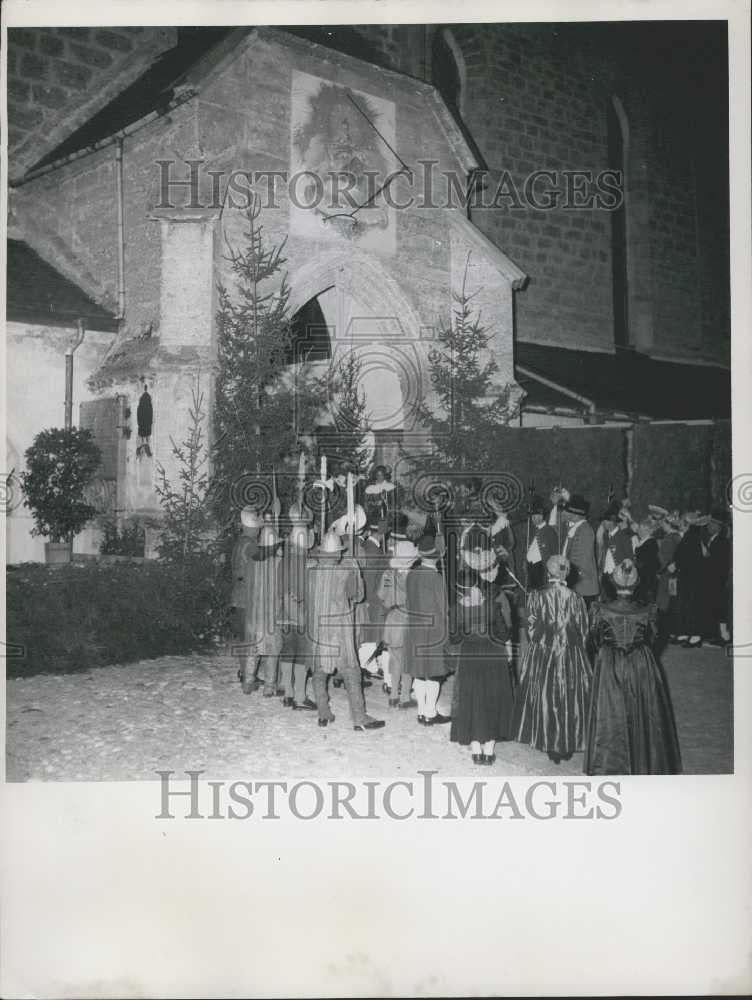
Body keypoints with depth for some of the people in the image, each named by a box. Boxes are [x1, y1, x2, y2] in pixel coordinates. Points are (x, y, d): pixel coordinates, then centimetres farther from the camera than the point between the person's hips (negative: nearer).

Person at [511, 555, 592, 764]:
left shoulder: (536, 597, -10)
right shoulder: (576, 599, -8)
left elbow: (531, 629, -5)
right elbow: (583, 632, -1)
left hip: (541, 655, 0)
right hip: (571, 657, 0)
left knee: (544, 699, 12)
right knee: (570, 700, 12)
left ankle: (549, 745, 18)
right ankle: (568, 746, 20)